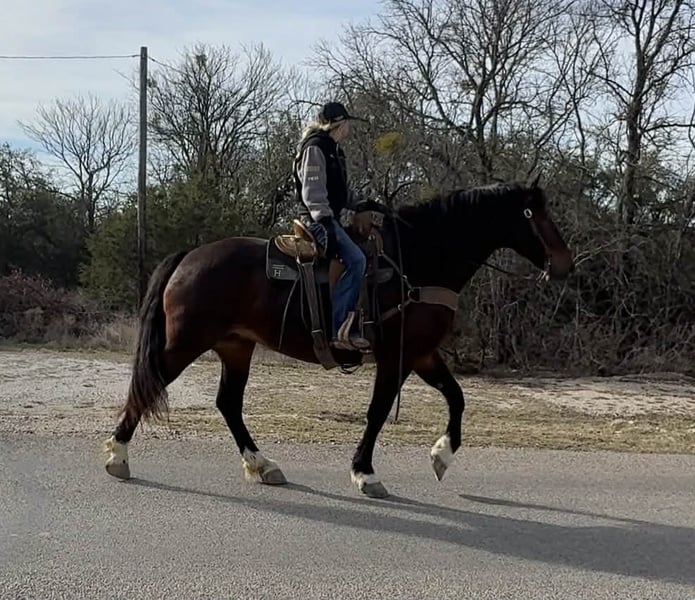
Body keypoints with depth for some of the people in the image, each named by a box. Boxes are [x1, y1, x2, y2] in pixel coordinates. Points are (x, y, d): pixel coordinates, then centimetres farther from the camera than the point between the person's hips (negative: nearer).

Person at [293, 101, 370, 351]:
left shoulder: (333, 149, 20)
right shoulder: (315, 148, -10)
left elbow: (342, 190, 27)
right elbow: (312, 192, -19)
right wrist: (325, 222, -26)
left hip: (329, 217, 11)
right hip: (318, 218, -11)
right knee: (356, 259, -26)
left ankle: (349, 325, 8)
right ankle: (337, 328, -28)